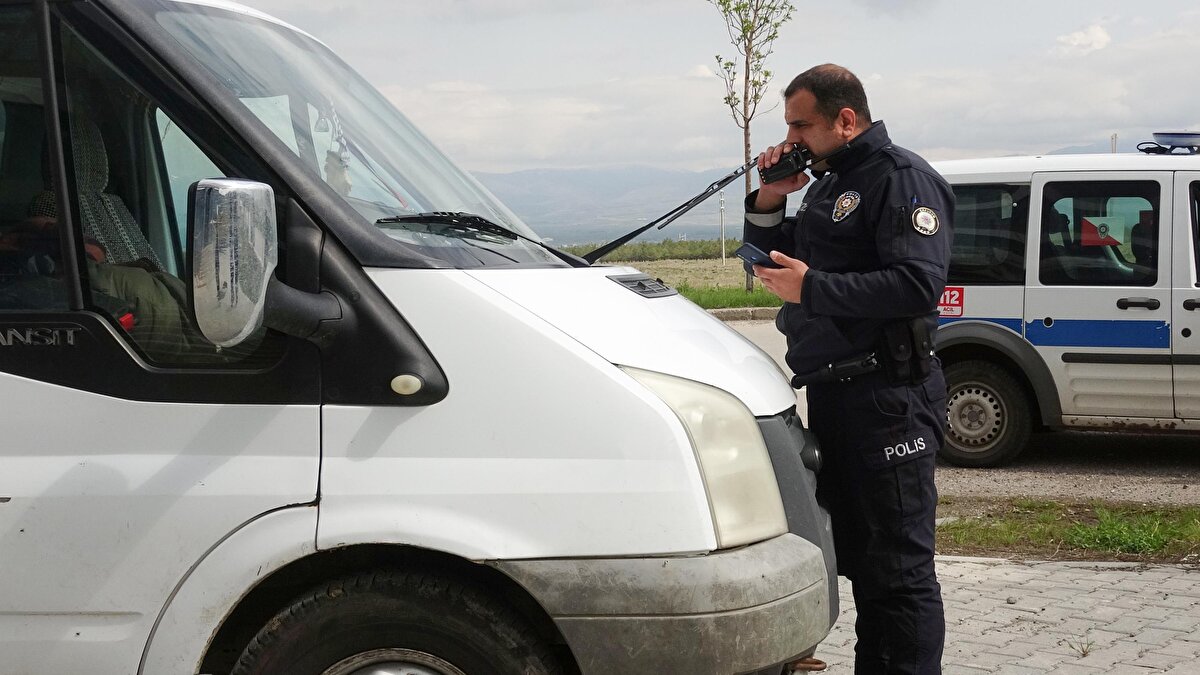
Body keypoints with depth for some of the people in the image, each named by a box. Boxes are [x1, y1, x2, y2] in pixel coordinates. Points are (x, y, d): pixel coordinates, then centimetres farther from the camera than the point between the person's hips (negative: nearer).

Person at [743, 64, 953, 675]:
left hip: (887, 397, -10)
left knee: (899, 567, -6)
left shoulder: (902, 178, -10)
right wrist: (769, 201, 7)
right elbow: (774, 262, 24)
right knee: (856, 556, 16)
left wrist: (812, 288, -20)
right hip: (831, 393, 10)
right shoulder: (828, 183, 19)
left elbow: (919, 285, -23)